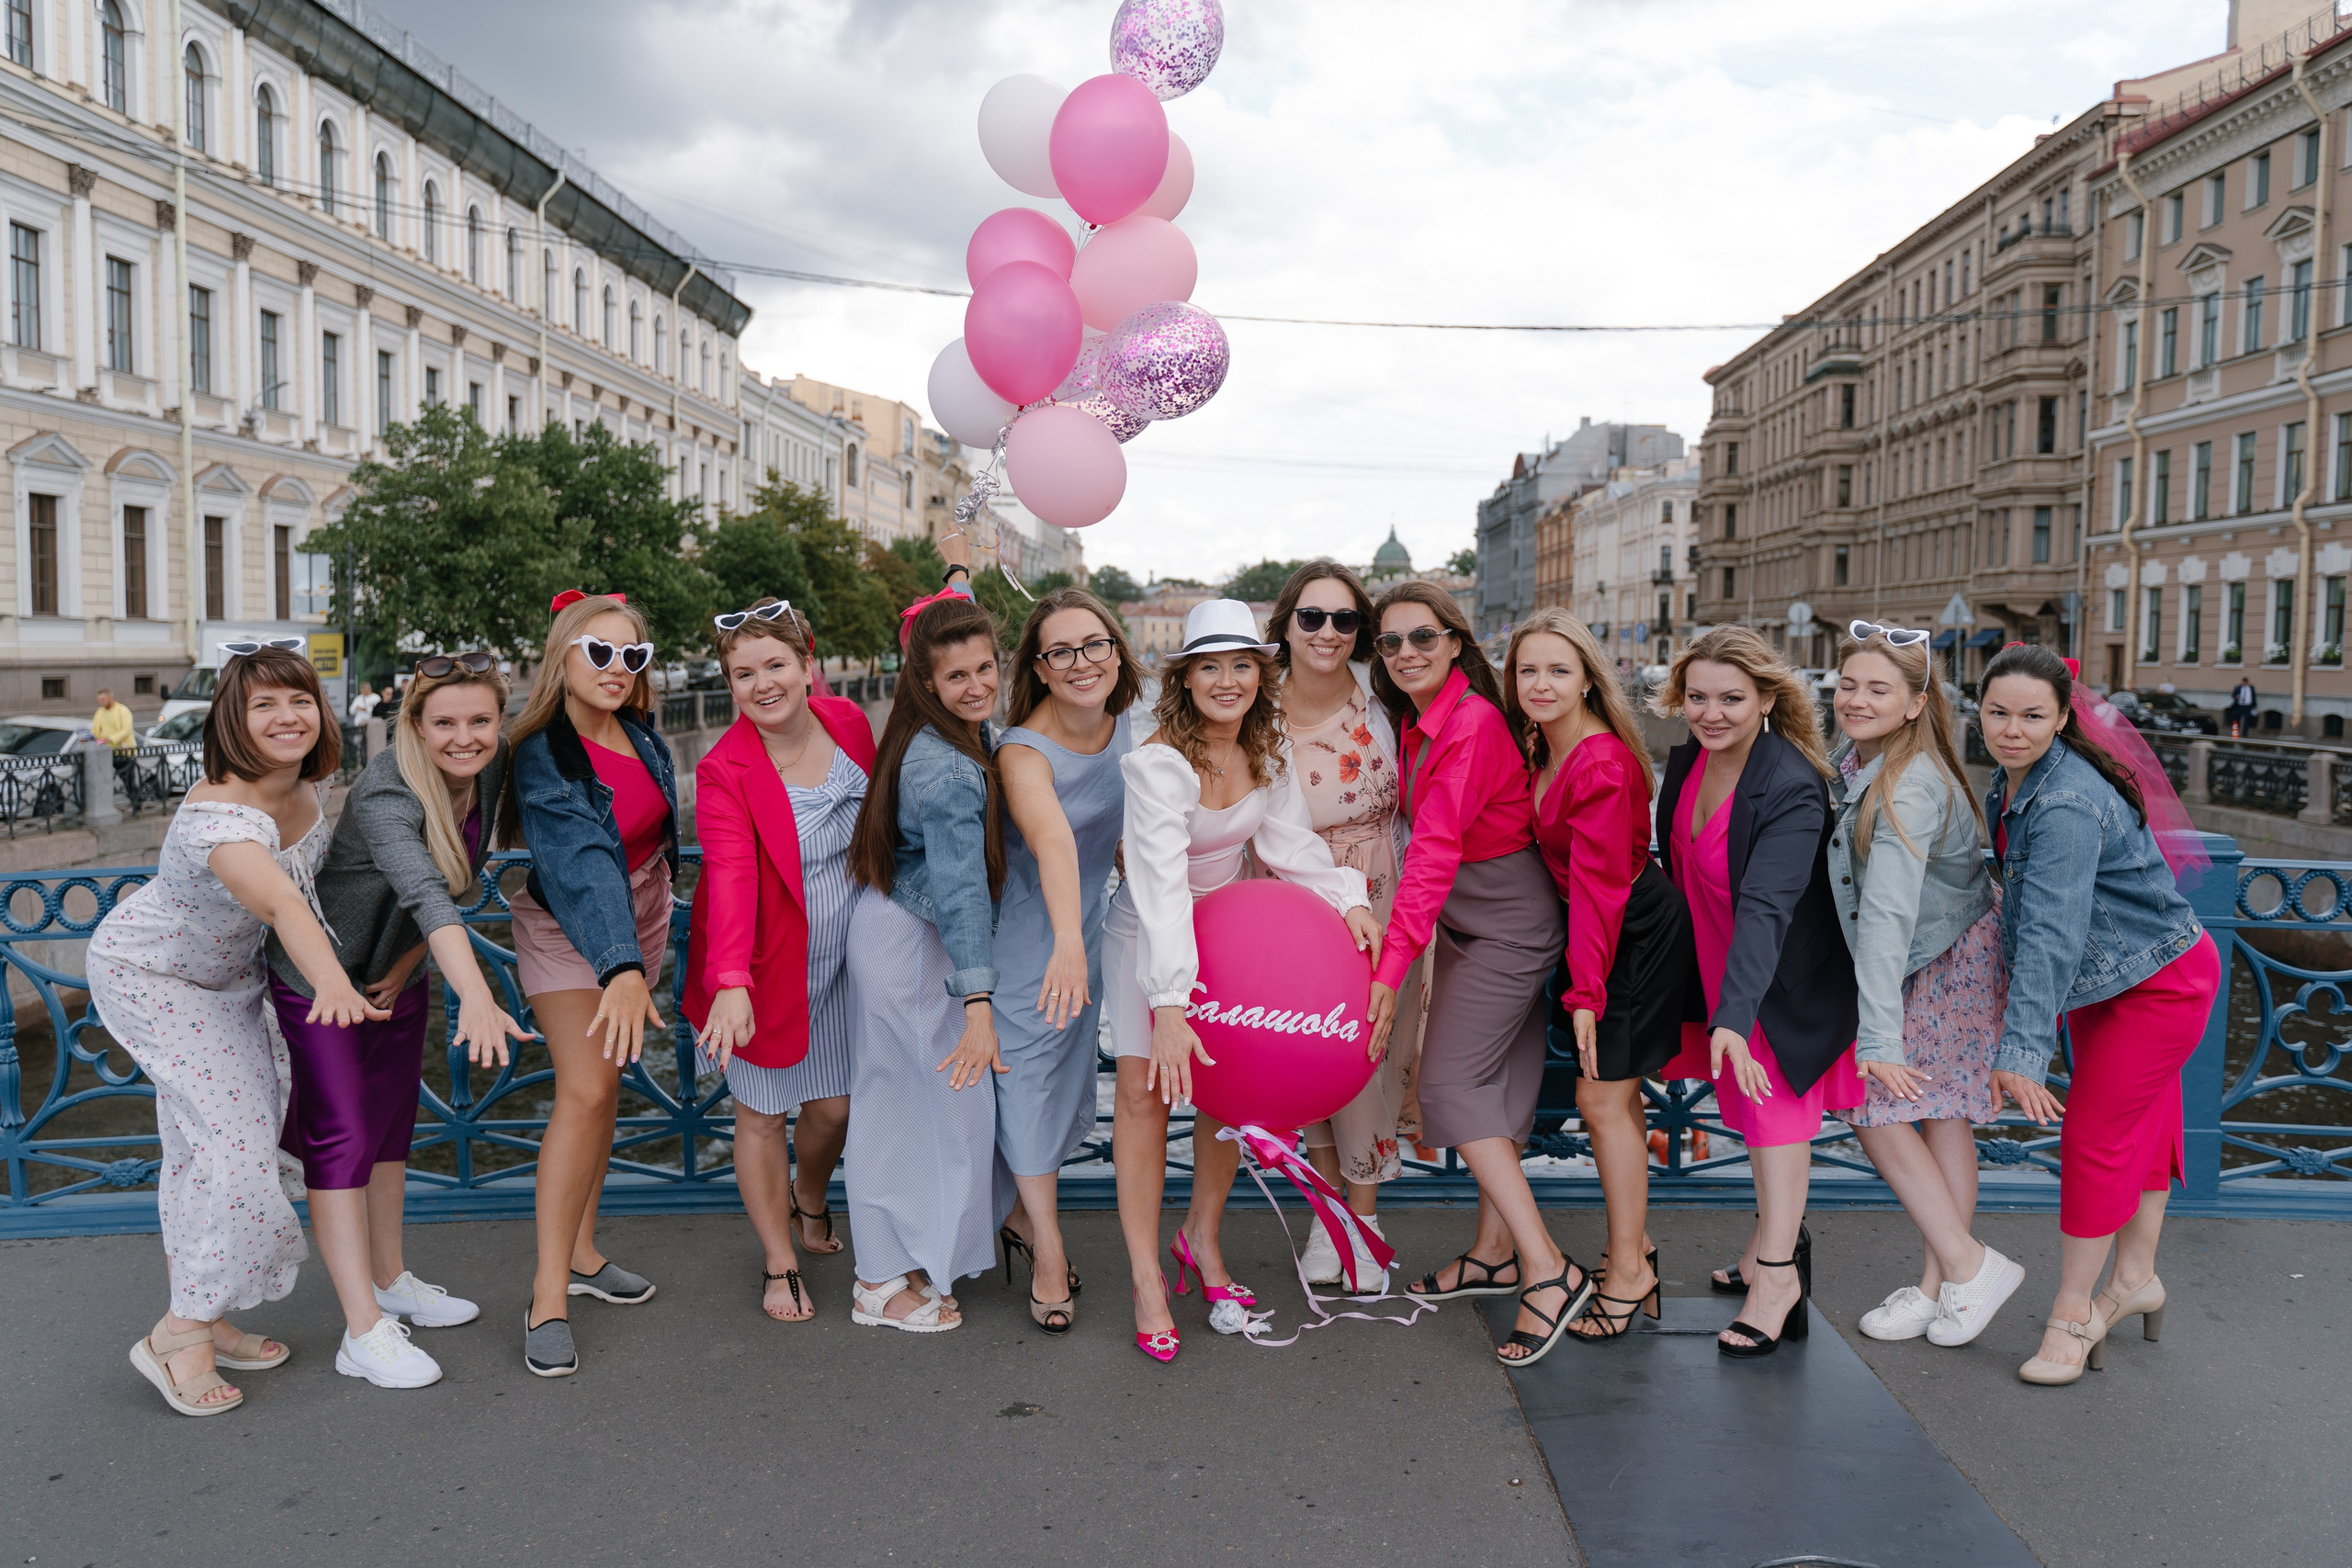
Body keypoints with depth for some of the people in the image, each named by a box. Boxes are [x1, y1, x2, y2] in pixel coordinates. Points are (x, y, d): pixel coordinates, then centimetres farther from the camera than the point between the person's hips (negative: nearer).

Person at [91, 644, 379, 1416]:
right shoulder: (218, 814, -38)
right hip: (148, 972, -8)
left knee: (206, 1142, 13)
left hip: (225, 973, 8)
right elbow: (280, 903, -57)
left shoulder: (310, 786, -13)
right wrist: (333, 984, -72)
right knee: (232, 1136, -14)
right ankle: (180, 1334, 0)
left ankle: (199, 1319, 25)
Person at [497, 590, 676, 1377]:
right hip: (569, 930, -6)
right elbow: (581, 866, -34)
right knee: (586, 1090, -16)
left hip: (640, 921, 6)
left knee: (604, 1084, 10)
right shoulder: (544, 757, -22)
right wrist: (620, 968, -44)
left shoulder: (643, 736, -4)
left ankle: (581, 1252, 23)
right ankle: (549, 1296, -11)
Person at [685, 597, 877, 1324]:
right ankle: (779, 1263, 25)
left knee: (835, 1103, 14)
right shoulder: (724, 772, -18)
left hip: (844, 959, 4)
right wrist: (731, 983, -43)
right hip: (768, 964, -4)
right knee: (763, 1114, 5)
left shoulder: (848, 721, -4)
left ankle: (809, 1203, 46)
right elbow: (731, 877, -30)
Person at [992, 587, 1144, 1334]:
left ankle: (1024, 1220, 35)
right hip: (1029, 930, -7)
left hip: (1093, 921, 7)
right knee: (1030, 1068, 2)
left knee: (1072, 1068, 16)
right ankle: (1048, 1251, 16)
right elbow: (1052, 839, -48)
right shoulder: (1024, 751, -28)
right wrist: (1067, 939, -63)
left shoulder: (1125, 728, -7)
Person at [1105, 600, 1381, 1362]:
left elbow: (1290, 841, -6)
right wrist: (1169, 1003, -42)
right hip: (1149, 931, -5)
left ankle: (1201, 1236, 21)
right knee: (1146, 1088, -11)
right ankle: (1146, 1278, -3)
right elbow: (1161, 884, -35)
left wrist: (1350, 899, -25)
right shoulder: (1158, 763, -27)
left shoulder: (1265, 754, -7)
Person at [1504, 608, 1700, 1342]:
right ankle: (1633, 1249, 27)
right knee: (1617, 1095, 14)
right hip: (1603, 930, 9)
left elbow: (1599, 886, -25)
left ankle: (1628, 1273, 6)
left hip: (1639, 937, -9)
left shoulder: (1603, 766, -23)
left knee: (1602, 1096, -5)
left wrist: (1586, 990, -25)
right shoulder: (1543, 751, 5)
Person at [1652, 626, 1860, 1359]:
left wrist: (1733, 1018, -47)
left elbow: (1765, 910, -39)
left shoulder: (1792, 790, -30)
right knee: (1751, 1099, 17)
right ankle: (1779, 1235, 34)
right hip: (1719, 961, 7)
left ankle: (1777, 1273, 5)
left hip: (1785, 977, -7)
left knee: (1773, 1099, -4)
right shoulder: (1689, 758, -8)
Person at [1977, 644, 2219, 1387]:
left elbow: (2052, 933, -40)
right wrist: (2015, 986, 9)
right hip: (2099, 981, 9)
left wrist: (2021, 1050, -44)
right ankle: (2136, 1279, 36)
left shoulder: (2068, 806, -33)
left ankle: (2073, 1311, 10)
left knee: (2095, 1137, -5)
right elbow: (2021, 901, 10)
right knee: (2141, 1126, 20)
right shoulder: (2007, 786, -4)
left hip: (2160, 981, -9)